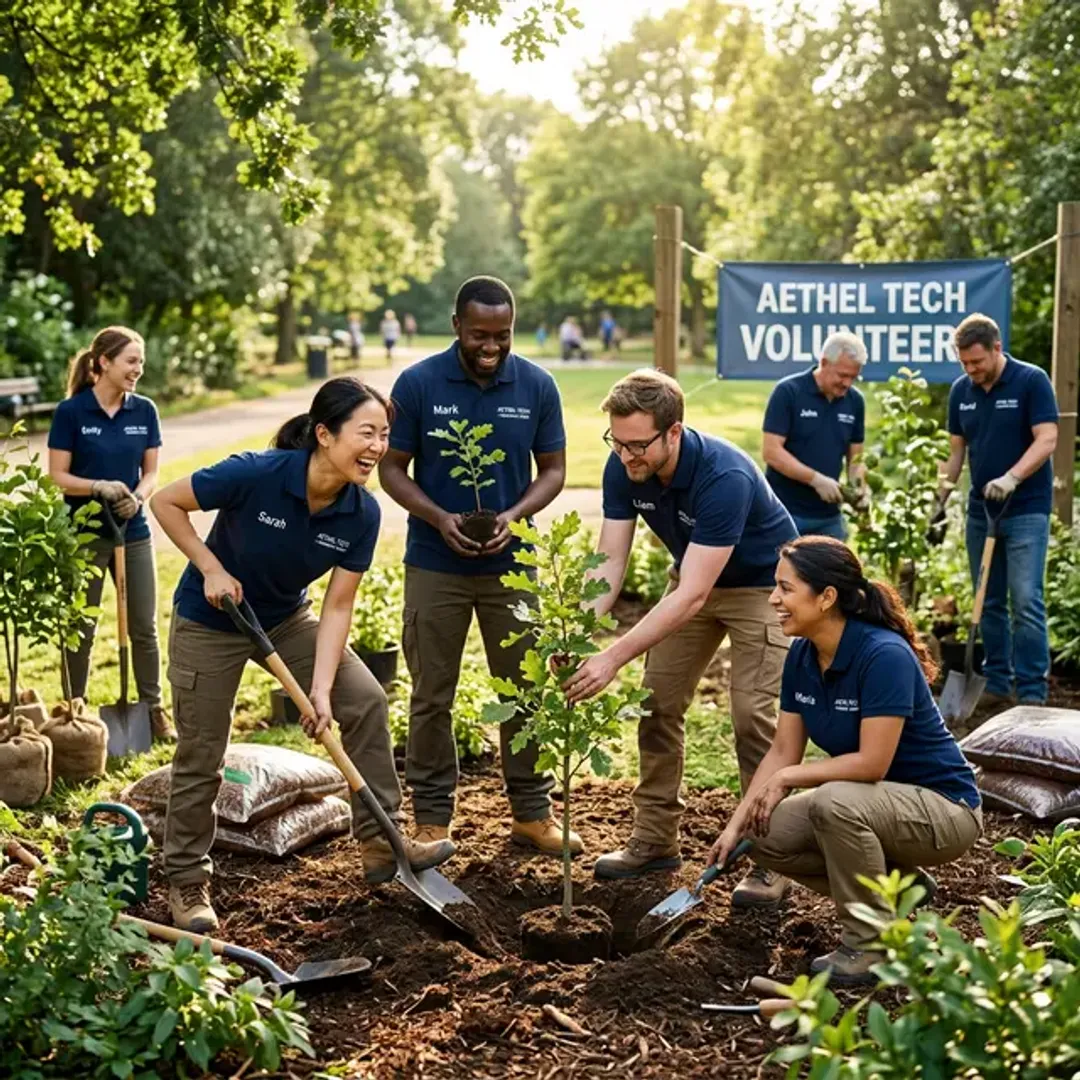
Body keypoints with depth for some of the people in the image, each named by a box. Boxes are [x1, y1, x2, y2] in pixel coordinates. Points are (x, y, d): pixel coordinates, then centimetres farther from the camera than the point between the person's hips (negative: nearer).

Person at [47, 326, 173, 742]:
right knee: (81, 629, 8)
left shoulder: (144, 411, 0)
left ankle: (154, 709, 19)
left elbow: (151, 472, 4)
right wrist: (100, 487, -24)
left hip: (133, 532, 3)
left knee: (144, 627, 7)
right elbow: (58, 476, -9)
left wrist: (137, 497, -17)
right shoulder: (70, 411, -10)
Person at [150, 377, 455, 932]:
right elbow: (165, 502, -18)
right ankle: (186, 883, 19)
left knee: (366, 700, -4)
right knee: (200, 757, 1)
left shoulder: (362, 513, -18)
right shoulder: (256, 474, -32)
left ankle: (382, 842, 8)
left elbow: (338, 606, -14)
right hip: (209, 622, -5)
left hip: (285, 618, 5)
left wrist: (321, 688, -22)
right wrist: (211, 569, -21)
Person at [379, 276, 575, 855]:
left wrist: (514, 515, -15)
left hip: (510, 563, 2)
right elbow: (392, 468, -3)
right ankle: (432, 818, 18)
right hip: (435, 564, -1)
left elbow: (553, 469, 3)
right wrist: (439, 518, -19)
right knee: (431, 697, 5)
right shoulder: (417, 384, -8)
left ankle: (532, 812, 22)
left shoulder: (537, 385, -4)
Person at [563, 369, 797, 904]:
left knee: (753, 713, -15)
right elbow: (610, 562, -17)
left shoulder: (724, 477, -38)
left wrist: (615, 657, -46)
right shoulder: (622, 468, -18)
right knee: (657, 701, 3)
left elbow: (691, 596, -40)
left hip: (763, 585, -6)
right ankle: (655, 839, 15)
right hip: (696, 579, 7)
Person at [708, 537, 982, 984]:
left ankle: (871, 946, -12)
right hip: (872, 805, 8)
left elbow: (872, 763, -29)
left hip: (943, 808, -8)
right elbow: (782, 752, 1)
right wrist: (736, 825, -6)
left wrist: (789, 777, -18)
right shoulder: (802, 657, -3)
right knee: (767, 838, -6)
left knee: (833, 802, -33)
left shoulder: (884, 656, -27)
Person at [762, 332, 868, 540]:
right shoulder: (788, 392, -11)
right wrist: (816, 479, -22)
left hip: (829, 516, 5)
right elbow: (771, 451, -15)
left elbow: (855, 456, 13)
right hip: (784, 511, -5)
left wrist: (859, 485, -8)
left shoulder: (855, 401, 6)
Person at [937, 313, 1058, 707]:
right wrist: (942, 497, 7)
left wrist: (1011, 477, -29)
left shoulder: (1031, 381, -10)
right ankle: (997, 682, 18)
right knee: (989, 603, 9)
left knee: (1026, 601, -10)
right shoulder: (961, 390, 6)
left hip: (1026, 509, -5)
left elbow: (1047, 440, -17)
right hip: (980, 509, 5)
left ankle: (1032, 692, -6)